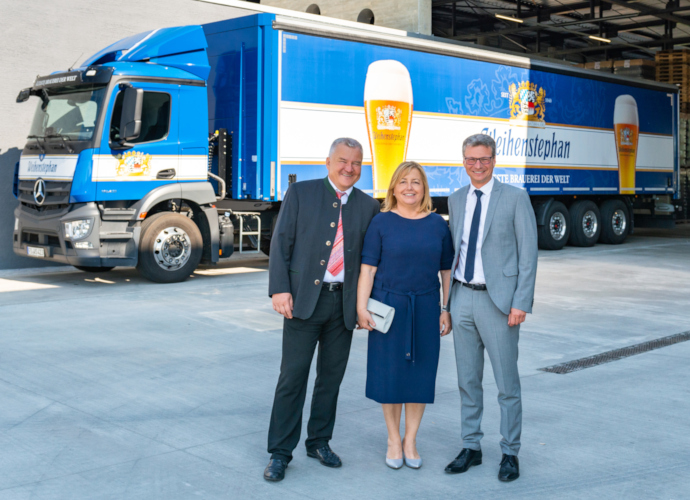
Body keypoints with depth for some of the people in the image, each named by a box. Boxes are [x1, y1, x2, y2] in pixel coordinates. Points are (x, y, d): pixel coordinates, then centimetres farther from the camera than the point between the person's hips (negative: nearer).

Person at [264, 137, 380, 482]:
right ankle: (280, 453, 8)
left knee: (331, 377, 11)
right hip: (304, 299, -3)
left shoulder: (368, 206, 9)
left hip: (345, 303, 3)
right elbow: (281, 243, -2)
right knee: (293, 376, -1)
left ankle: (319, 442, 27)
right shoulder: (300, 193, 2)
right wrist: (279, 289, -11)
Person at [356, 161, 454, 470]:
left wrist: (447, 311, 3)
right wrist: (361, 307, -11)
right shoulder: (381, 223, -2)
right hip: (388, 307, -2)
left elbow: (447, 271, 7)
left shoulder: (438, 225, 5)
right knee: (389, 371, 4)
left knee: (420, 372, 7)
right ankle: (393, 440, 20)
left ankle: (410, 441, 22)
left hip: (425, 308, 2)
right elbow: (367, 268, -4)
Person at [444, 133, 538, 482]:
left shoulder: (515, 198, -4)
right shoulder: (456, 199, 11)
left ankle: (510, 453, 14)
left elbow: (528, 254, -6)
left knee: (507, 384, 2)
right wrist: (449, 299, 11)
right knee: (467, 381, 12)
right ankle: (471, 447, 23)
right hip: (462, 298, 5)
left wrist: (521, 303, -13)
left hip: (497, 300, -5)